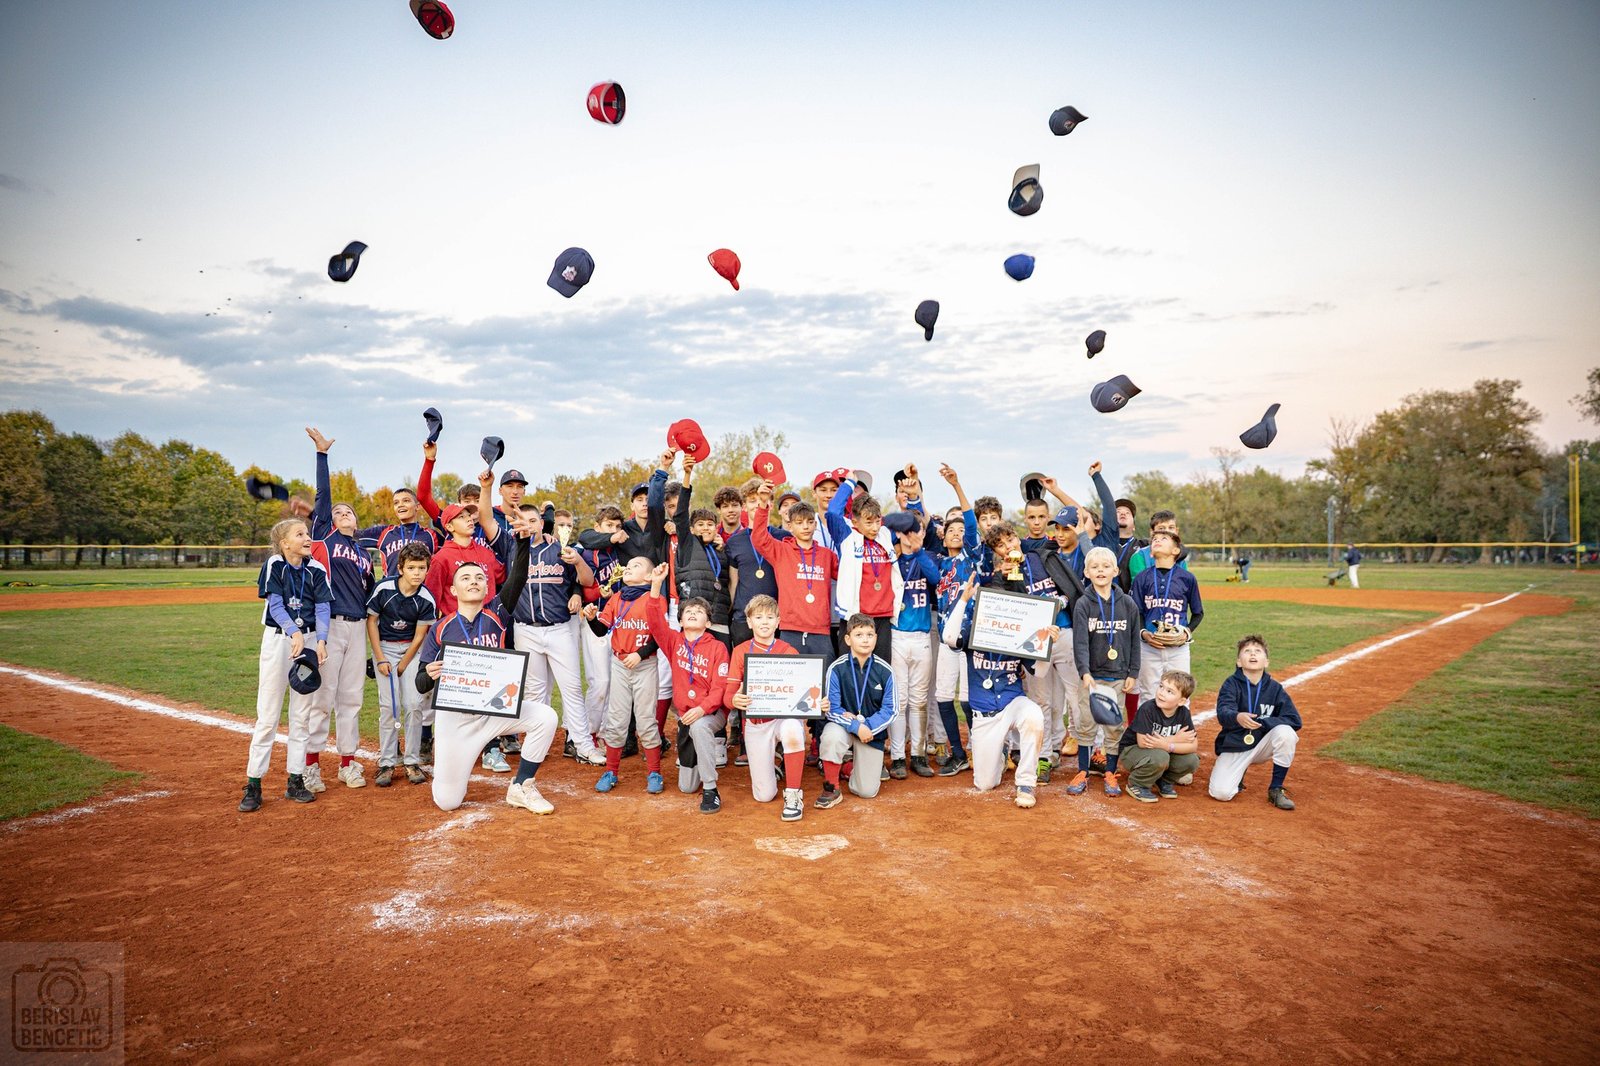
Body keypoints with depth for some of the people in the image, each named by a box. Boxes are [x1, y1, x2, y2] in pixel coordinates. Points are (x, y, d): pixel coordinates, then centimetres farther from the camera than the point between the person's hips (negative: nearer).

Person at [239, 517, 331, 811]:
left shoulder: (316, 569, 3)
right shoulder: (274, 565, -5)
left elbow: (323, 607, -1)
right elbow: (276, 605, -12)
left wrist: (321, 641, -16)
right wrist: (295, 633, -26)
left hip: (309, 640, 3)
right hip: (277, 639, -3)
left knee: (302, 714, 8)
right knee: (267, 715, -2)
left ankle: (295, 781, 16)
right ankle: (253, 784, 5)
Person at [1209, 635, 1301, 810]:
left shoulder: (1274, 687, -5)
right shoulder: (1232, 684, -12)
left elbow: (1294, 720, -12)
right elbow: (1223, 714, -29)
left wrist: (1261, 722, -22)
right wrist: (1238, 717, -52)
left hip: (1262, 745, 2)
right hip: (1233, 748, -2)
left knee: (1285, 732, -29)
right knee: (1220, 792, -22)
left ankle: (1276, 789, -9)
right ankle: (1237, 773, 16)